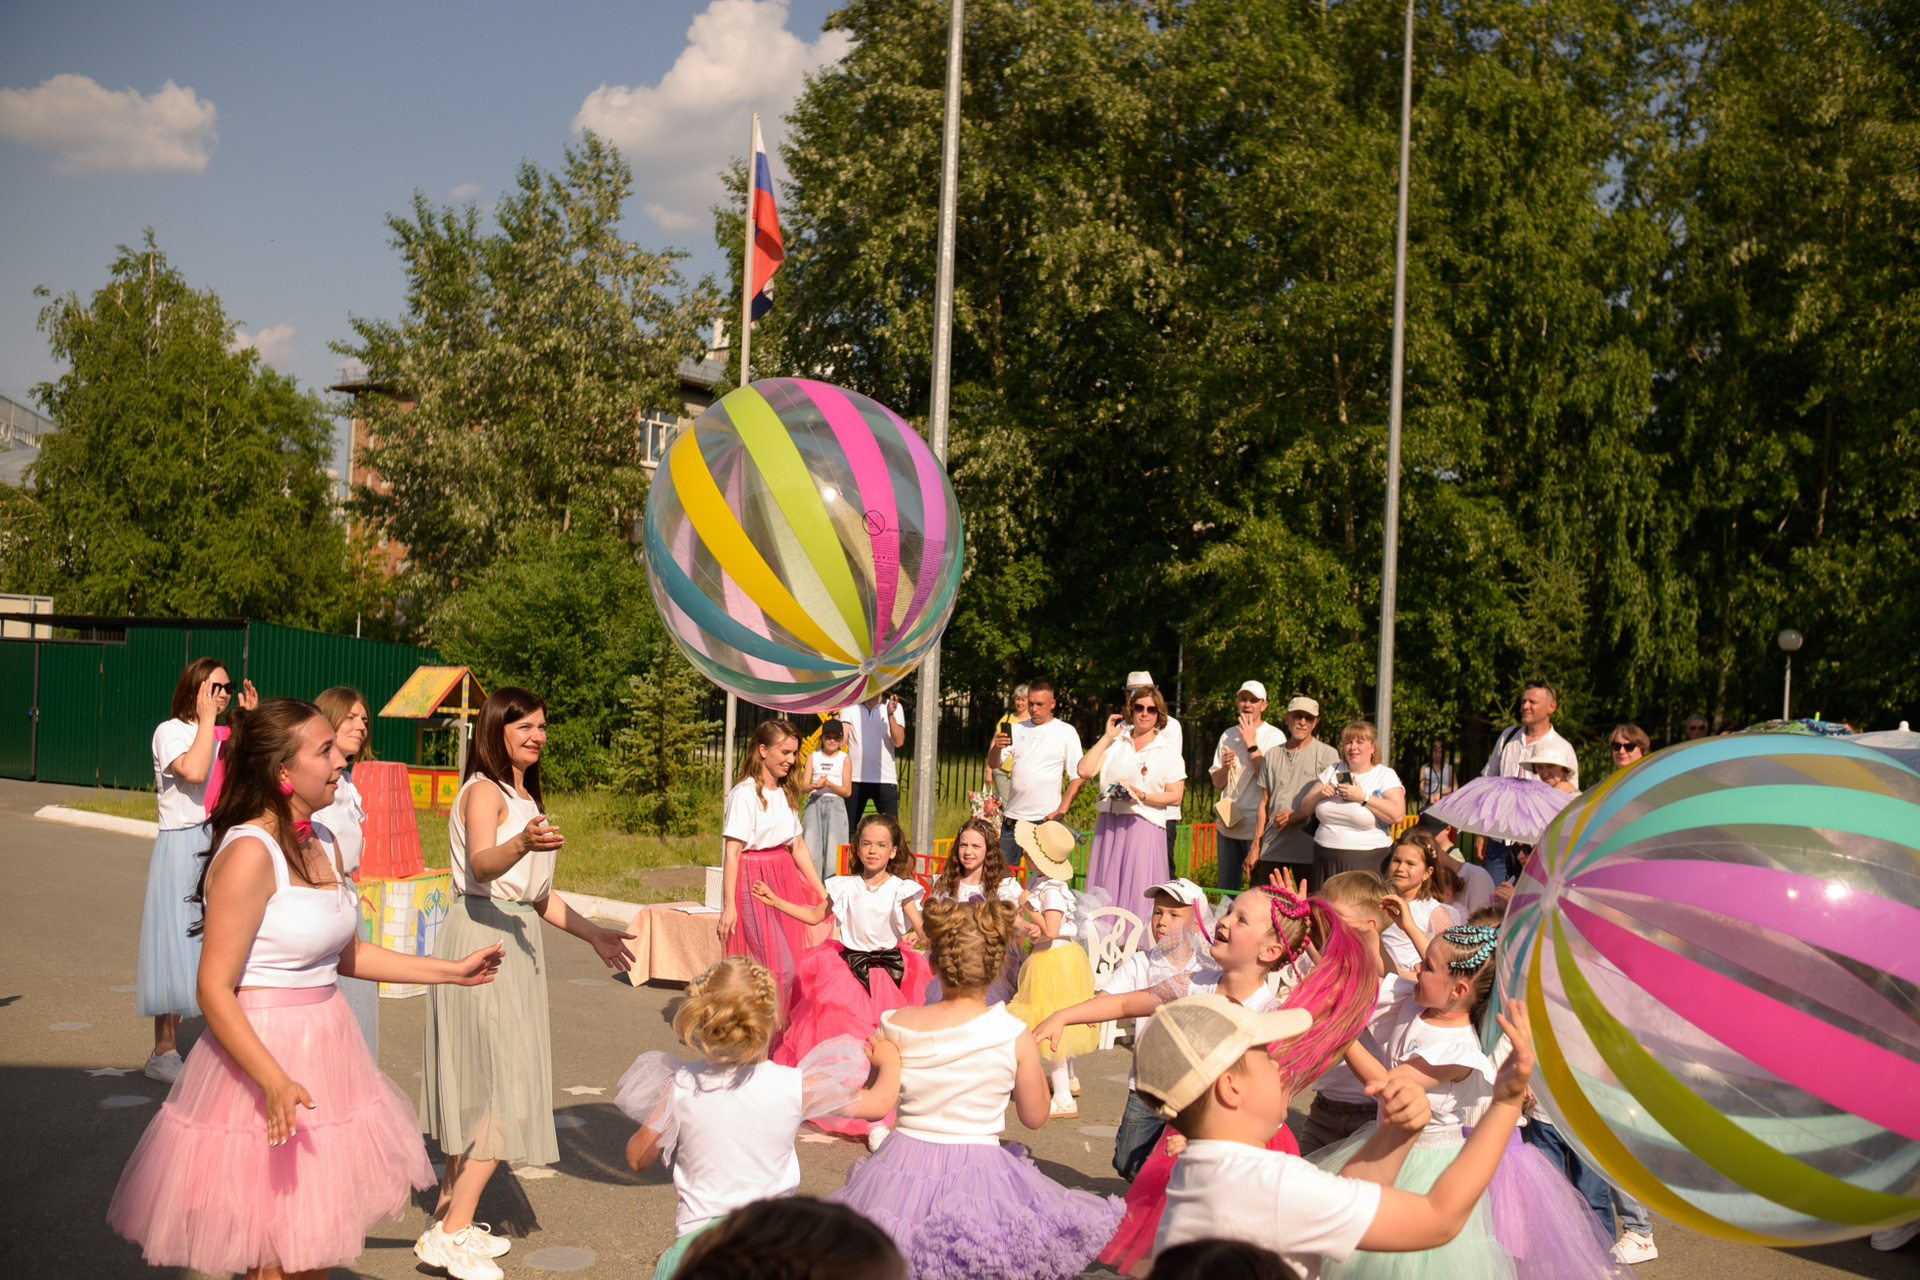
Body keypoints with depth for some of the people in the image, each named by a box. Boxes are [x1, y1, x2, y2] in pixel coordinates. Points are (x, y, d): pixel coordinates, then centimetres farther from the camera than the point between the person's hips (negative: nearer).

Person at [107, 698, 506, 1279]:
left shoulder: (321, 843, 8)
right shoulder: (249, 852, -18)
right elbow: (214, 989, -21)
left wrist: (452, 970, 19)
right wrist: (274, 1082, -30)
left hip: (325, 1046, 8)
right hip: (265, 1052, -8)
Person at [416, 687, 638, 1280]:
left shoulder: (526, 798, 18)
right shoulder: (484, 791, -11)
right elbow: (482, 863, -30)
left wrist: (593, 933, 23)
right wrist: (522, 843, -50)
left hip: (515, 939, 9)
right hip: (482, 934, -9)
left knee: (483, 1083, 11)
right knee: (506, 1083, -13)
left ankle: (449, 1212, 19)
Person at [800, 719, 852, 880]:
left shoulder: (844, 759, 4)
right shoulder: (813, 757, 10)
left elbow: (847, 791, 0)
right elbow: (804, 786, 5)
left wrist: (828, 784, -15)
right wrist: (814, 786, -18)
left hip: (835, 805, -2)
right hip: (814, 804, 2)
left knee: (833, 847, -6)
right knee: (810, 845, -5)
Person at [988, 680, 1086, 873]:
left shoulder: (1065, 732, 2)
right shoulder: (1017, 729, 13)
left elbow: (1078, 776, -1)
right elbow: (993, 764, 6)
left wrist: (1061, 811, -10)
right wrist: (997, 747, -16)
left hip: (1044, 818, -4)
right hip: (1012, 816, 4)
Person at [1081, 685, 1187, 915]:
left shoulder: (1167, 752, 6)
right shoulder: (1116, 743, 12)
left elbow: (1175, 797, 0)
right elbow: (1085, 770, 0)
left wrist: (1143, 796, -15)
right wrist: (1106, 737, 2)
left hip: (1145, 826, -3)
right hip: (1108, 825, 3)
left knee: (1138, 893, -6)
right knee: (1104, 891, 2)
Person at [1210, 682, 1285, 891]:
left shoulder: (1274, 736, -3)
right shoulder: (1229, 735, 13)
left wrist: (1251, 744, -13)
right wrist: (1225, 766, -6)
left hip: (1257, 826, -5)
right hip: (1227, 824, 5)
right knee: (1225, 889, 9)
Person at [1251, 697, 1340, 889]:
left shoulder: (1327, 754, 2)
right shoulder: (1272, 756, 15)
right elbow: (1264, 803, 15)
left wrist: (1299, 815, -14)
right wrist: (1255, 846, 9)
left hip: (1308, 850, -4)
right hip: (1271, 849, 4)